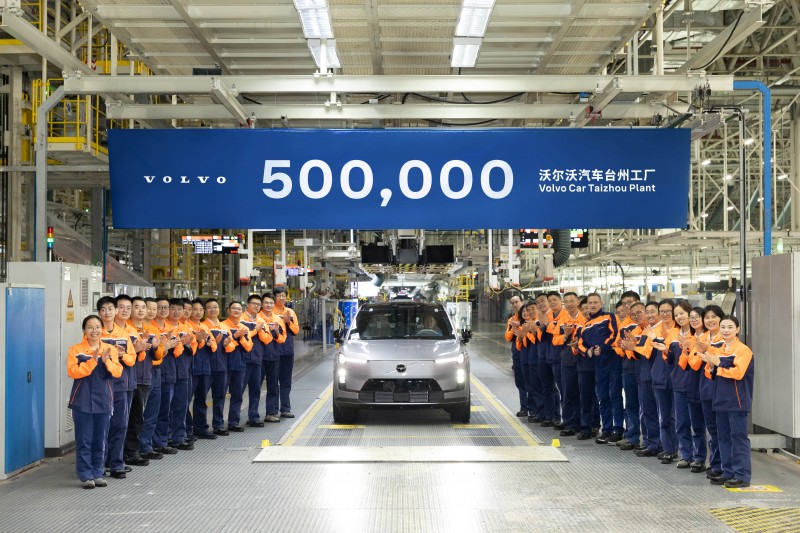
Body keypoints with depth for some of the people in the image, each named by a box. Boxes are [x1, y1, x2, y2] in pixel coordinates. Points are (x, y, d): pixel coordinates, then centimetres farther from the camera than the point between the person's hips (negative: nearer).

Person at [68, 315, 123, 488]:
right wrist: (93, 360, -22)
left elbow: (117, 372, -3)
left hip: (103, 401, 3)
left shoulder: (110, 349, 5)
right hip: (82, 401, -3)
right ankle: (86, 476, 4)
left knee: (100, 441, 8)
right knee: (84, 441, -1)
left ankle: (97, 473, 17)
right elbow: (73, 372, -15)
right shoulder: (75, 350, -3)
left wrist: (106, 361, -21)